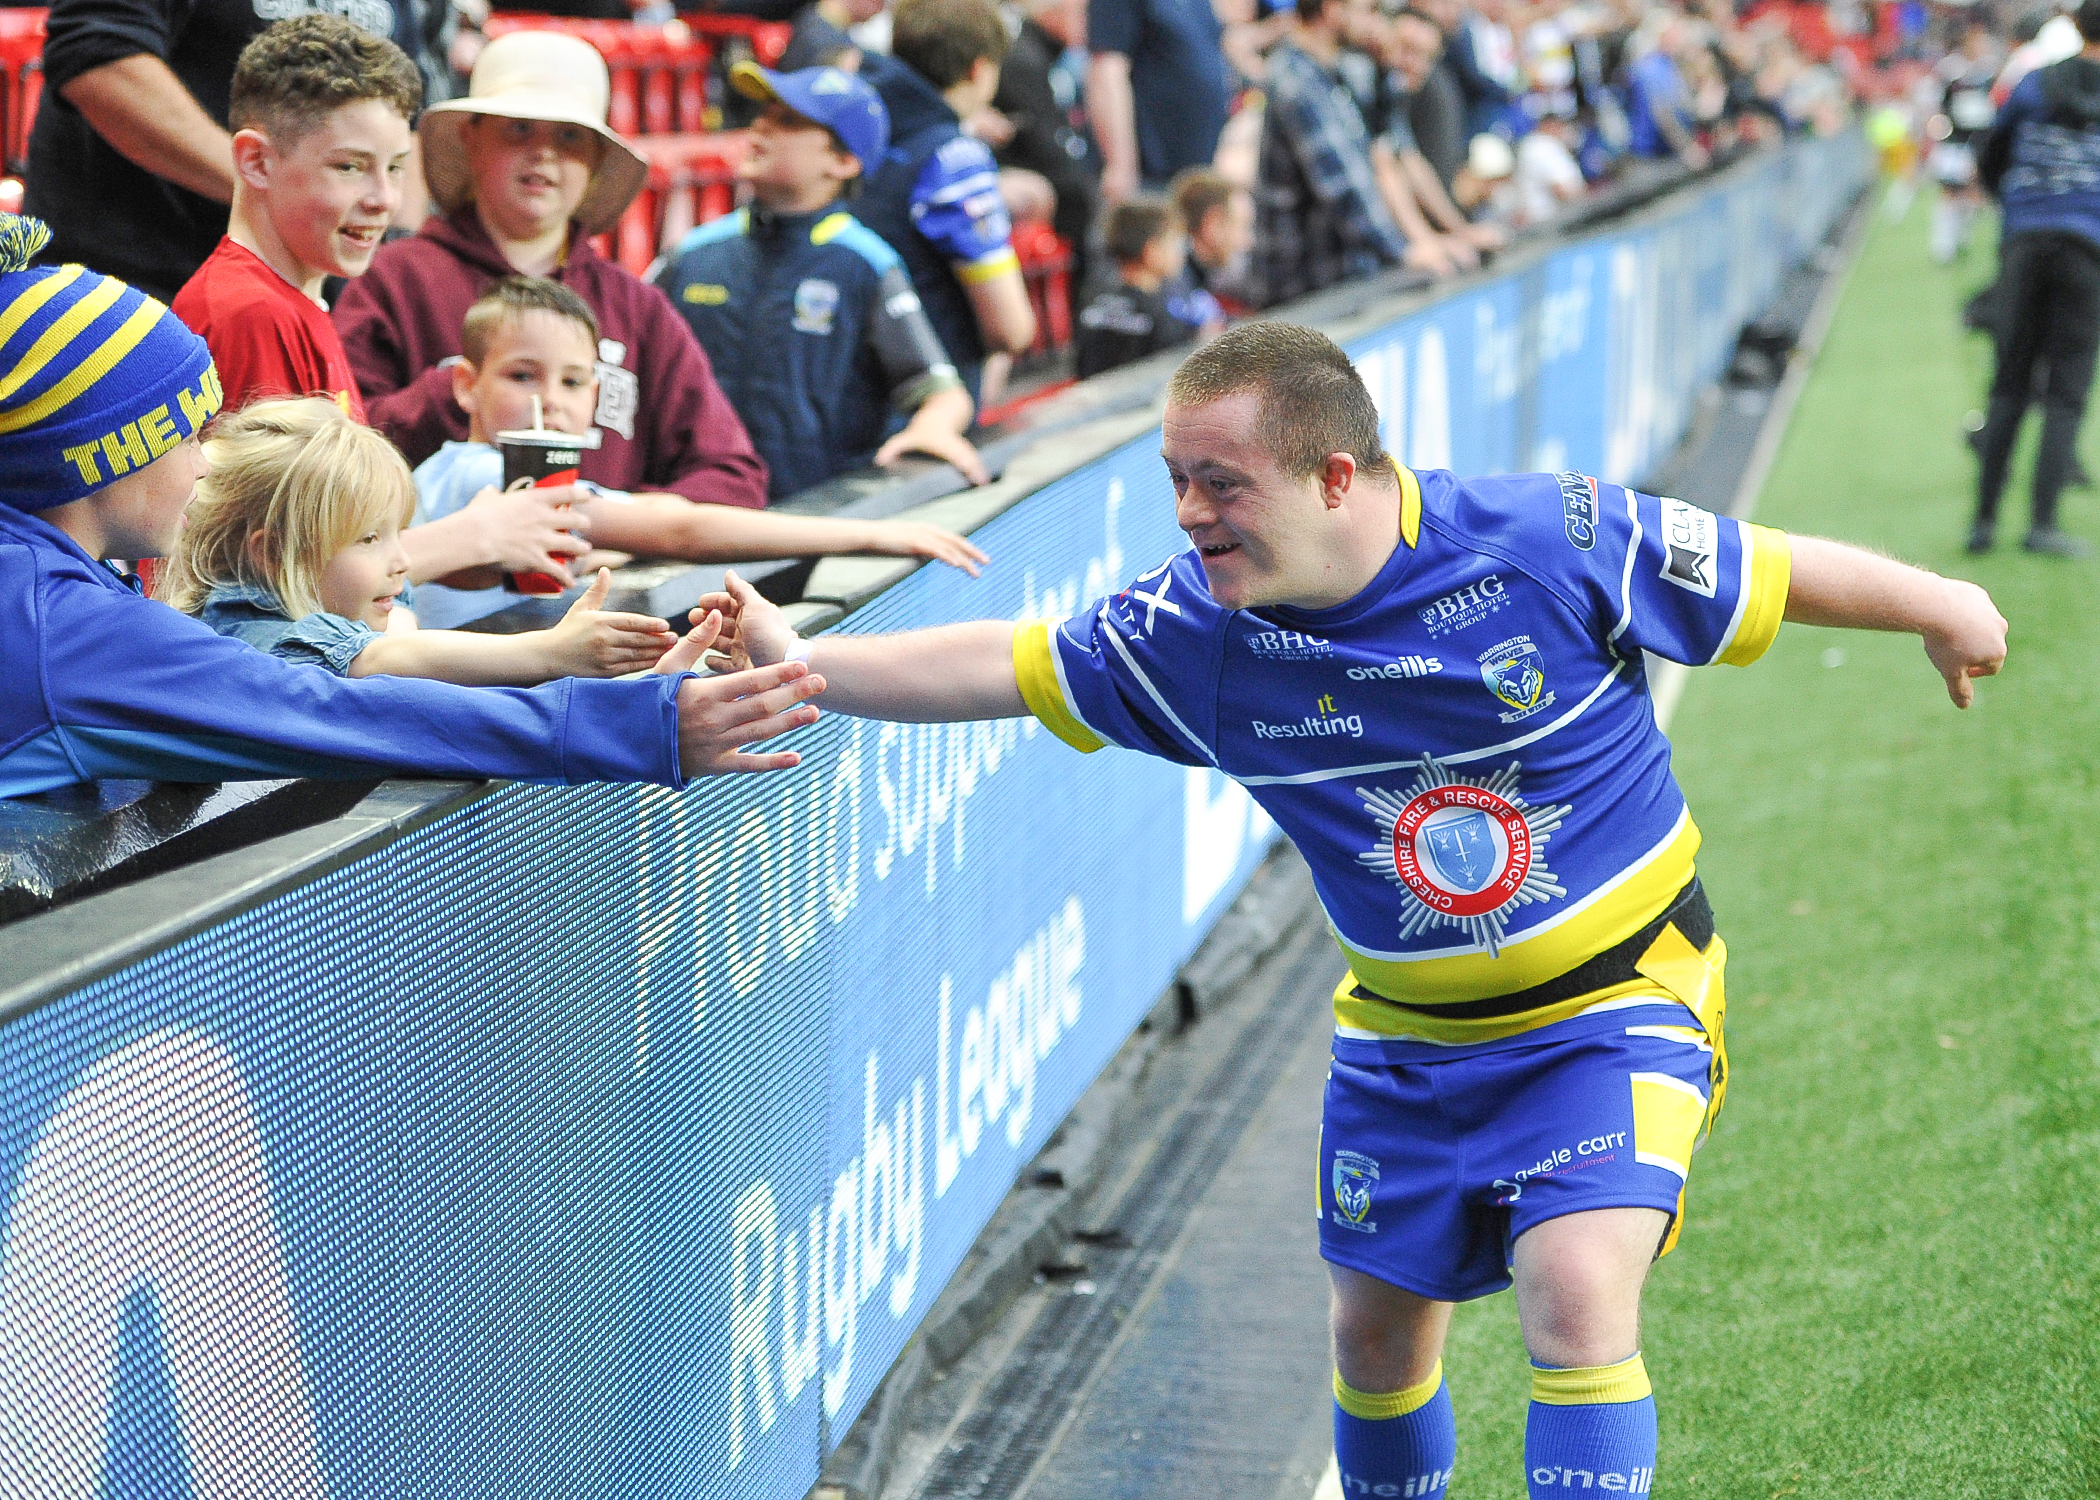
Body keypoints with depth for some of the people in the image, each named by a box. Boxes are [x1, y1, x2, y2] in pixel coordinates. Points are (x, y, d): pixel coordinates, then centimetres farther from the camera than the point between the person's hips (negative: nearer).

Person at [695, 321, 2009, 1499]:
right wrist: (797, 660, -14)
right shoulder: (1196, 631, -12)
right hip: (1408, 1036, 4)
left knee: (1576, 1299, -22)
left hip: (1617, 1005, -4)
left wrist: (1941, 607, 5)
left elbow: (1770, 573, -9)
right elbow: (1009, 667, -5)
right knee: (1378, 1327, 12)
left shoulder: (1559, 542, -22)